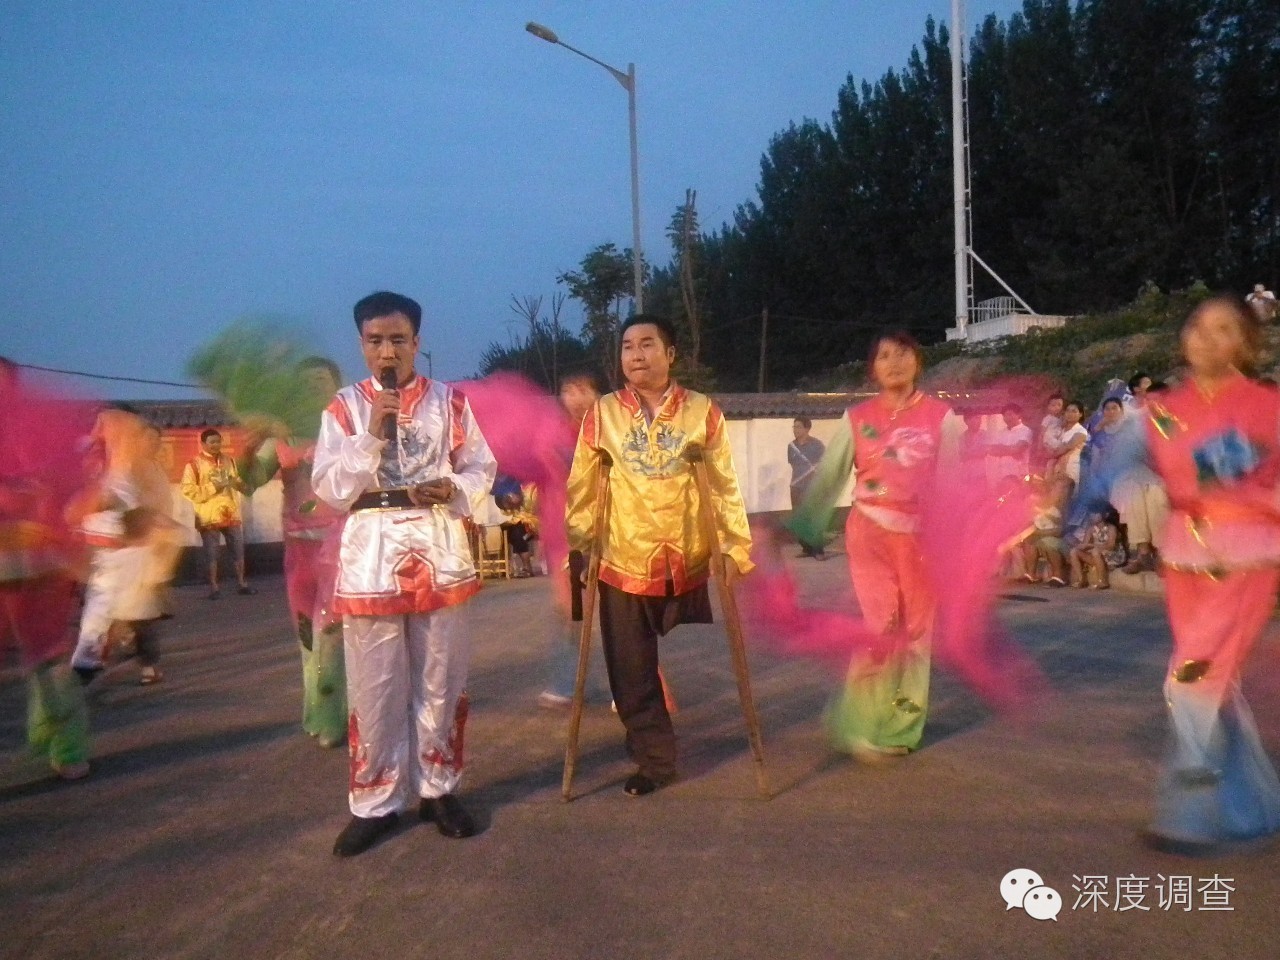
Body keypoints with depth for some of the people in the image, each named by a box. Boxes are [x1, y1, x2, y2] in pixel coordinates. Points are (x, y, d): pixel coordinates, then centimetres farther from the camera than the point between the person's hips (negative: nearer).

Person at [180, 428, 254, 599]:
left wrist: (241, 484, -1)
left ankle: (242, 583, 20)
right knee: (211, 553, 1)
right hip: (209, 517, -5)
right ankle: (213, 586, 10)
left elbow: (237, 481, 22)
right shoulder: (194, 464, -7)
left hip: (231, 514, 5)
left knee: (238, 550, 9)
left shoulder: (229, 460, 10)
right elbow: (188, 490, -12)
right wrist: (212, 487, -18)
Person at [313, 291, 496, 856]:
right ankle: (374, 803, 18)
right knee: (375, 691, 5)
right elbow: (329, 489, -4)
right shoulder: (344, 407, 2)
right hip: (370, 563, -1)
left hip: (440, 558, 1)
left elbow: (482, 469, 5)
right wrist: (372, 434, -15)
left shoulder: (450, 402, 4)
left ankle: (438, 788, 25)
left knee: (441, 684, 10)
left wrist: (453, 488, -15)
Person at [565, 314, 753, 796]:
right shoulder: (602, 413, 0)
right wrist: (572, 546, -1)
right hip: (622, 563, 1)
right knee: (633, 673, 6)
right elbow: (582, 486, 2)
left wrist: (735, 545, -2)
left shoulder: (702, 411, 0)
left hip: (687, 562, 0)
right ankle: (654, 759, 23)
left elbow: (724, 484, 2)